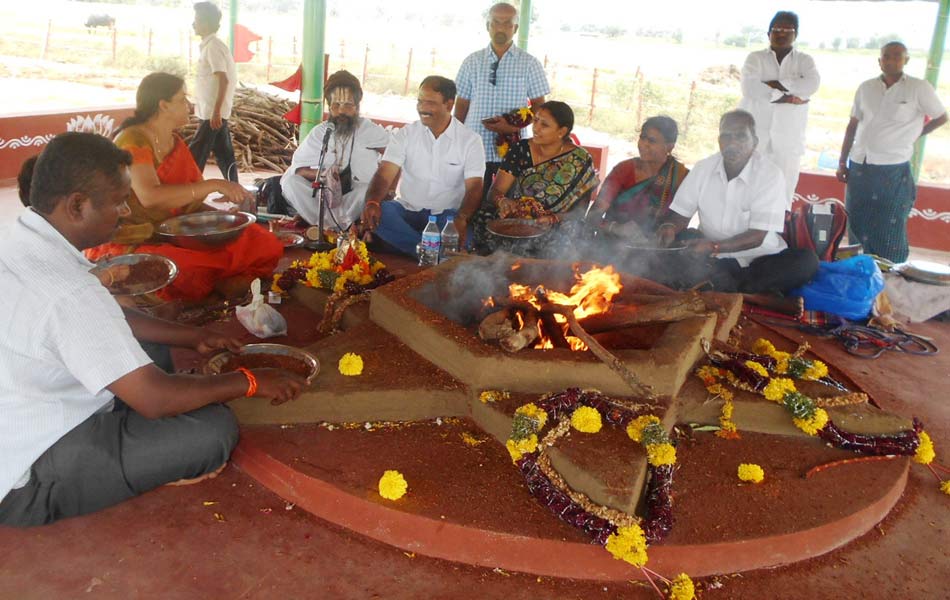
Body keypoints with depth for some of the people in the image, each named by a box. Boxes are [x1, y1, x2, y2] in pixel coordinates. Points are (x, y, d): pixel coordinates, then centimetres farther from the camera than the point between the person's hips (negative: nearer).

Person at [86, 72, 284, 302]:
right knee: (192, 271, -40)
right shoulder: (133, 141, -13)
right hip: (131, 245, -7)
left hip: (175, 235, 8)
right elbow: (150, 196, -31)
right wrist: (214, 185, -30)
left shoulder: (175, 143, 13)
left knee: (266, 245, -9)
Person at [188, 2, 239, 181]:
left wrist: (216, 111, -25)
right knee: (224, 154, 10)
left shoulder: (213, 46, -15)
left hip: (212, 112, -9)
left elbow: (223, 80, -22)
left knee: (195, 155, -4)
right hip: (211, 110, 9)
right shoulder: (210, 45, 15)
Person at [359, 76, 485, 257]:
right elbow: (385, 174, -6)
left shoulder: (470, 140, -2)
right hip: (407, 210, 3)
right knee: (377, 214, -30)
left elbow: (474, 186, -11)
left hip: (446, 214, -2)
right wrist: (372, 202, -29)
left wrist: (462, 218, -32)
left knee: (463, 234, -36)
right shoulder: (406, 134, 3)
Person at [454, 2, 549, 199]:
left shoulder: (530, 63, 3)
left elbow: (539, 105, 3)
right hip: (474, 149, 1)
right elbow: (462, 103, 11)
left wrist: (513, 125, -13)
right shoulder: (472, 61, 8)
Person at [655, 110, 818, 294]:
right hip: (711, 259, 2)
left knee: (806, 260, -28)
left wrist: (714, 246, -35)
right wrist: (670, 227, -23)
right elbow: (680, 215, 2)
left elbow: (757, 236, -18)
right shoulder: (703, 168, -1)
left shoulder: (770, 175, -12)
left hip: (758, 260, -2)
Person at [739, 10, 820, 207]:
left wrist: (775, 84, -14)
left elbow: (812, 84, -11)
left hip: (788, 139, 1)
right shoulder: (755, 58, 6)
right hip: (755, 135, -1)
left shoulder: (804, 60, 10)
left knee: (784, 193, 1)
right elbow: (749, 87, -13)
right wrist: (786, 97, -14)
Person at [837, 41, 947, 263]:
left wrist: (911, 135, 11)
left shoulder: (919, 88, -3)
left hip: (893, 172, -4)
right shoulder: (866, 88, 8)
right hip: (859, 167, 4)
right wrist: (842, 162, 11)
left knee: (889, 231, 0)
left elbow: (941, 117, 9)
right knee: (857, 226, 9)